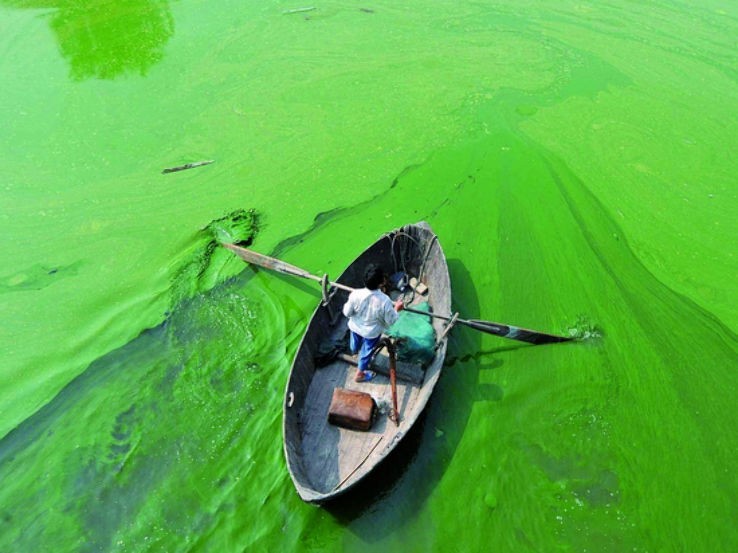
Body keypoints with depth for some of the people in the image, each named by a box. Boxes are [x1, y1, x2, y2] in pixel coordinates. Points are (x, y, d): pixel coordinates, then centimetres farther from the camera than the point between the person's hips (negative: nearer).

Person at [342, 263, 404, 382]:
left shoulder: (355, 294, -32)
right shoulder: (384, 300, -37)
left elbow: (347, 313, -16)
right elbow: (390, 321, -21)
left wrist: (348, 303, 3)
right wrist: (396, 309, -5)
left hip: (355, 327, 3)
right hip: (372, 332, -3)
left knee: (355, 342, 36)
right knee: (366, 351, 26)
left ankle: (354, 351, 72)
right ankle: (360, 374, 48)